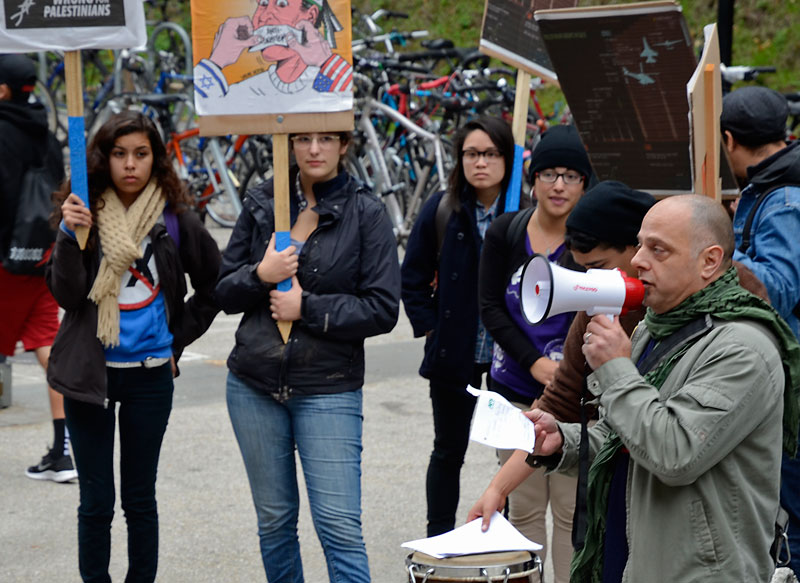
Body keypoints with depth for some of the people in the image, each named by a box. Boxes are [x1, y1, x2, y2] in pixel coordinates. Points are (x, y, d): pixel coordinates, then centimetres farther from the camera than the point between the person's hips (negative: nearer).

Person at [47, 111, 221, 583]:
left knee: (140, 498, 10)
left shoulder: (174, 220, -3)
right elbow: (67, 296, -11)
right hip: (91, 374, 0)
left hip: (151, 375, 1)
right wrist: (69, 235, -24)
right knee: (96, 500, 4)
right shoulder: (86, 214, -4)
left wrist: (178, 338, 6)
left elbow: (215, 285, 10)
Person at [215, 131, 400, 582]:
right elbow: (225, 291, 8)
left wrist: (308, 307, -14)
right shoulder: (263, 202, 6)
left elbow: (383, 309, -7)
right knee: (275, 519, 13)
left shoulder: (366, 213, -3)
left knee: (340, 526, -8)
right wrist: (261, 275, -12)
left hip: (328, 389, -3)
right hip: (255, 384, 4)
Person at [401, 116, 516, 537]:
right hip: (454, 354, 0)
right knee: (449, 451, 11)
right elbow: (413, 277, 5)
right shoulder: (442, 210, -2)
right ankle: (438, 538, 22)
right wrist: (431, 329, -2)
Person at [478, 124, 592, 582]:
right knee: (524, 507, 9)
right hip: (516, 391, 2)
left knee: (571, 509, 1)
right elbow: (491, 307, 2)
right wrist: (534, 363, -9)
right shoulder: (505, 233, 2)